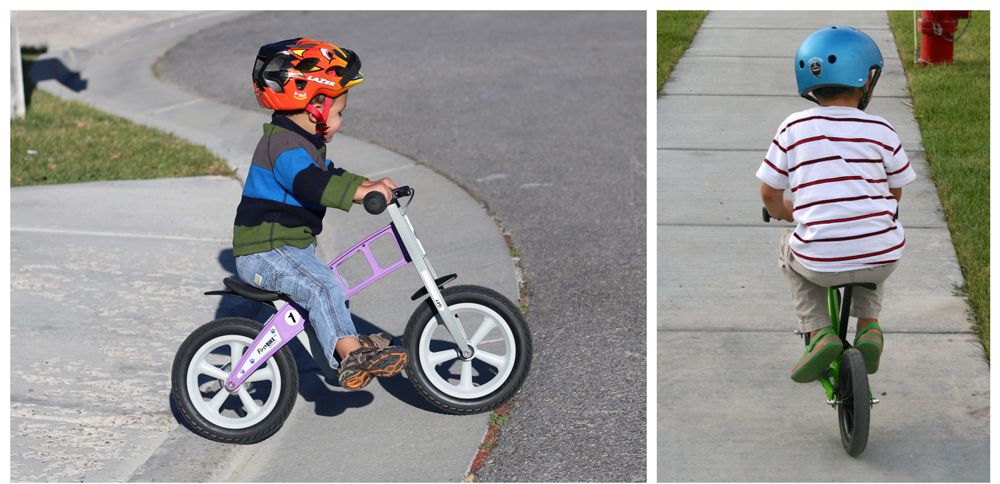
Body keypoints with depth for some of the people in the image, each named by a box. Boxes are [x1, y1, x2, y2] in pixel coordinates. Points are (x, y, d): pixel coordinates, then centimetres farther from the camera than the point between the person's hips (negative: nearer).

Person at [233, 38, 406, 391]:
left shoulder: (301, 142, 16)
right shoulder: (285, 146, -20)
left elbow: (328, 176, 29)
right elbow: (310, 184, -37)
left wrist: (366, 183, 17)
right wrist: (361, 191, -42)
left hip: (288, 247, 11)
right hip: (265, 253, -11)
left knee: (328, 285, 26)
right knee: (322, 287, -28)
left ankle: (353, 345, 39)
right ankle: (350, 356, -33)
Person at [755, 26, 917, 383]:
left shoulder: (794, 129, 0)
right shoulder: (881, 131, 1)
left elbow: (769, 194, 6)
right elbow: (895, 194, 12)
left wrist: (789, 213, 28)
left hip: (819, 264, -1)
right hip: (881, 259, 2)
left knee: (790, 251, 33)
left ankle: (819, 331, 12)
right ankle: (868, 325, 18)